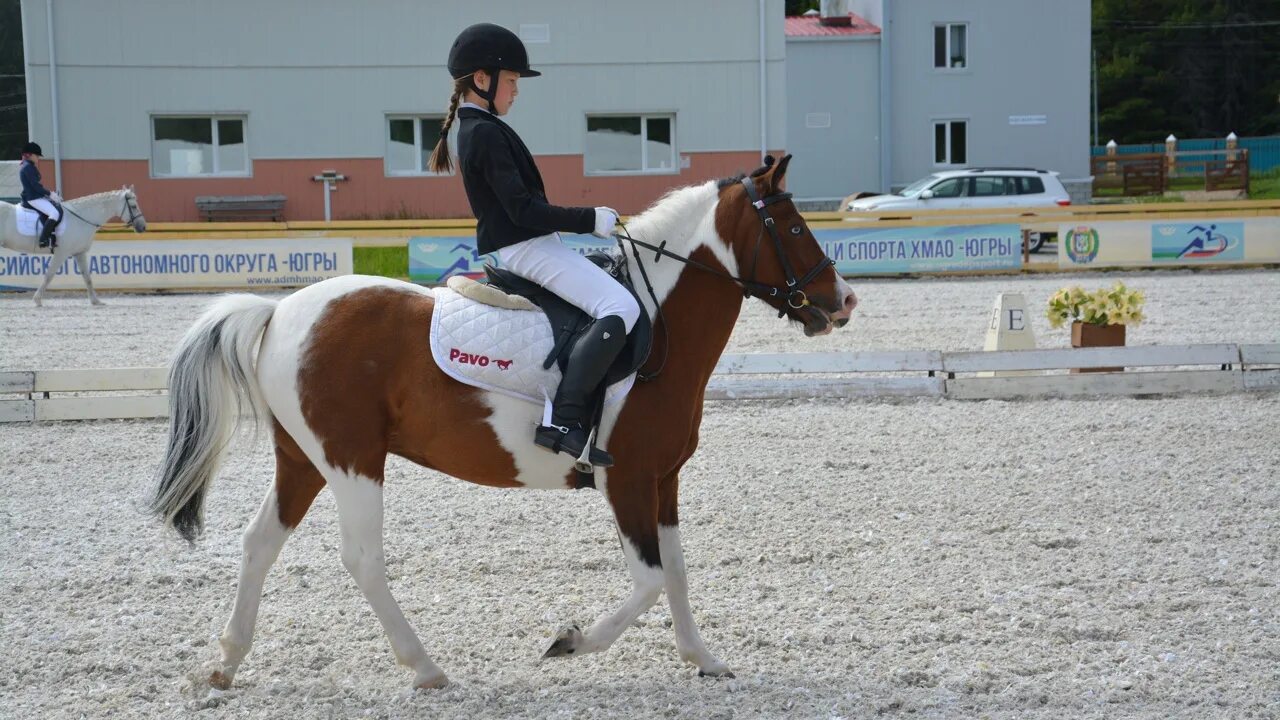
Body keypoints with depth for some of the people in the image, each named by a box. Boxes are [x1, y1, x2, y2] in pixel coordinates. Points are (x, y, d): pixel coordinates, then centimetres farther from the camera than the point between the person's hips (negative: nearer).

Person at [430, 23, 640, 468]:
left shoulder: (474, 129, 16)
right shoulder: (487, 133, -15)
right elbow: (523, 209, -22)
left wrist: (585, 221, 17)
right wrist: (589, 220, -17)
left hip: (511, 245, 11)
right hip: (524, 248, -11)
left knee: (609, 284, 27)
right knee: (620, 307, -23)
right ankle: (565, 421, -32)